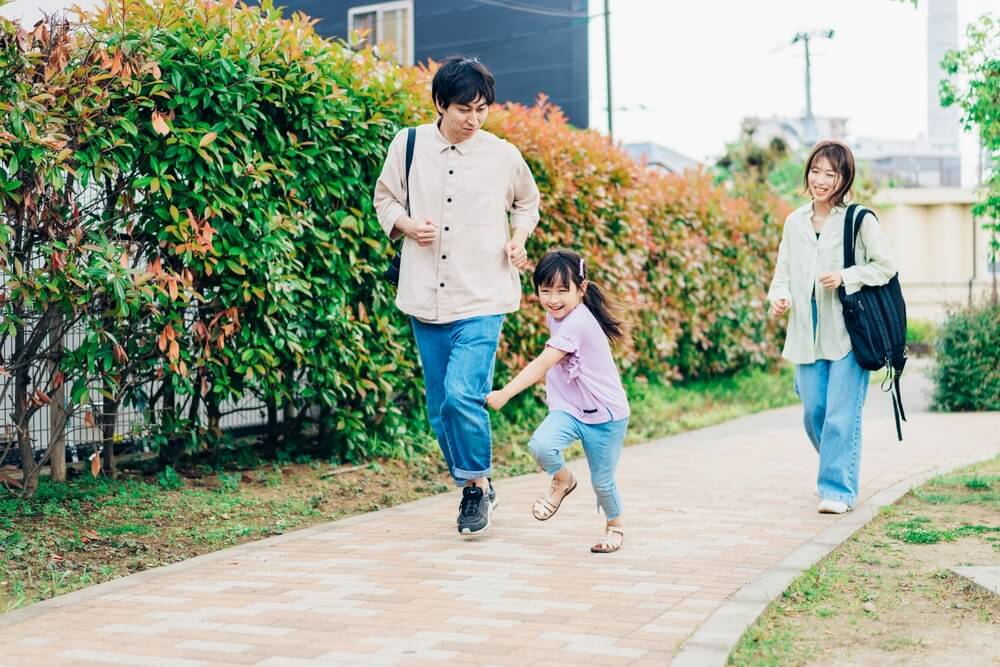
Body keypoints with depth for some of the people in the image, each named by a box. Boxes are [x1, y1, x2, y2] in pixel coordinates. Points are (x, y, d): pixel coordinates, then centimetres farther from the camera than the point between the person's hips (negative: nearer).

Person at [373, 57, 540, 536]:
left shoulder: (504, 156, 0)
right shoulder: (408, 146, 1)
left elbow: (527, 202, 19)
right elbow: (385, 198, 12)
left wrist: (519, 240, 1)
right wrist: (406, 225, -8)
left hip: (482, 300, -2)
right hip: (426, 299, 3)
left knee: (462, 395, -18)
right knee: (440, 407, 9)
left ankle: (478, 484, 4)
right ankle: (471, 488, 28)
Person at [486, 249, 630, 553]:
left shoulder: (577, 322, -27)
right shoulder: (555, 316, 1)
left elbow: (542, 364, -35)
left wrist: (505, 394, -40)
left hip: (605, 414, -6)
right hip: (569, 409, 6)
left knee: (602, 481, 6)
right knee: (540, 445, -24)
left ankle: (615, 525, 37)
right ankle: (562, 481, 7)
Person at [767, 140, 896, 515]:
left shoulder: (859, 219, -4)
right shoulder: (795, 223, 10)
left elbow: (884, 267, -2)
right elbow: (784, 272, 12)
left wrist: (845, 278, -16)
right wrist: (779, 297, -8)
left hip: (849, 331, -5)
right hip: (808, 332, 5)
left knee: (841, 413, -7)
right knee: (813, 412, 8)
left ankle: (839, 488, 2)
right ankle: (837, 471, 32)